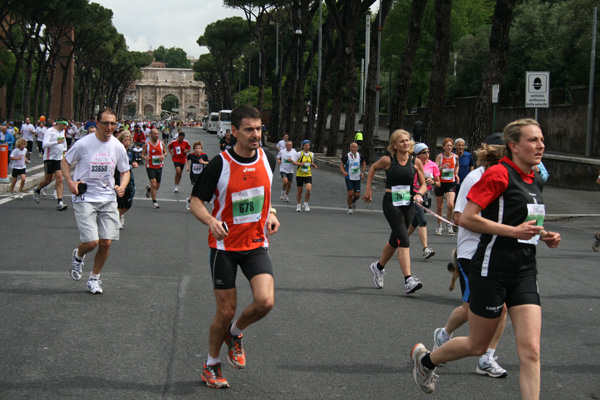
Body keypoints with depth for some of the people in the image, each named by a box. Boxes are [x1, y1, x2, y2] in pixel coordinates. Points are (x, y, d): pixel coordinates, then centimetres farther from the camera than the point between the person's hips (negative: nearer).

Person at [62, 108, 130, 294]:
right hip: (84, 198, -4)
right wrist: (70, 182, -9)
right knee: (91, 242, -13)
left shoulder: (118, 147, 1)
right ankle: (78, 256, 24)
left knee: (106, 243, 0)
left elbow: (125, 171, 14)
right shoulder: (83, 144, -10)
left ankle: (94, 278, 21)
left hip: (108, 199, 4)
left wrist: (122, 186, -5)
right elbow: (65, 162, 5)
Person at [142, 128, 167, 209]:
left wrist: (164, 156, -11)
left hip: (159, 167, 4)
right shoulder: (147, 144, -5)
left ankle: (149, 188, 44)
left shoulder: (161, 143, 1)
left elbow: (165, 152, 12)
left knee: (157, 186, 10)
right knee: (153, 184, -16)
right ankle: (154, 201, -6)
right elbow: (142, 154, 3)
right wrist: (145, 157, -21)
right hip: (150, 167, -3)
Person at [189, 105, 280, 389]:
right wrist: (212, 221, -27)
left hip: (256, 244, 3)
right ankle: (211, 365, 26)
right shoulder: (220, 164, -14)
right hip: (224, 245, -3)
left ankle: (235, 334, 15)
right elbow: (196, 200, -7)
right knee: (226, 311, 0)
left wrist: (271, 214, 2)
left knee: (265, 301, -17)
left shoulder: (267, 160, 0)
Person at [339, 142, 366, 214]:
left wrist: (362, 172, 2)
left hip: (357, 178, 3)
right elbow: (341, 165, -1)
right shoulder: (346, 156, -9)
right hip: (349, 178, -3)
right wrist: (343, 172, -20)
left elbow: (364, 164, 16)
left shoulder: (360, 156, 0)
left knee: (357, 195, -1)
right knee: (350, 193, -12)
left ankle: (353, 201, 36)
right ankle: (350, 208, 11)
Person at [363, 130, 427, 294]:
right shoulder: (387, 160, -7)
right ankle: (408, 280, -23)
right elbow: (373, 168, 14)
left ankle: (379, 266, 44)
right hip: (391, 203, -4)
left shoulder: (416, 162, 0)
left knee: (395, 240, 17)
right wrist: (368, 189, 13)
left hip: (408, 204, 4)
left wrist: (419, 194, -14)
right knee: (403, 240, -17)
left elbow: (423, 184, 7)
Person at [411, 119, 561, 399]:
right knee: (477, 346, 9)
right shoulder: (499, 173, -13)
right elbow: (466, 218, -18)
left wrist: (543, 235, 8)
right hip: (492, 270, -7)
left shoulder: (535, 181, 12)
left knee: (530, 351, -6)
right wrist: (514, 231, -21)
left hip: (524, 272, 7)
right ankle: (424, 358, 37)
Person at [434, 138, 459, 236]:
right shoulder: (439, 156, -6)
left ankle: (449, 224, 2)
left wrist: (456, 174, 6)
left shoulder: (455, 157, 1)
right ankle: (439, 225, 27)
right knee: (439, 206, 8)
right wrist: (442, 167, -27)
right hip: (440, 183, -1)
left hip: (451, 183, 1)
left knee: (450, 204, -18)